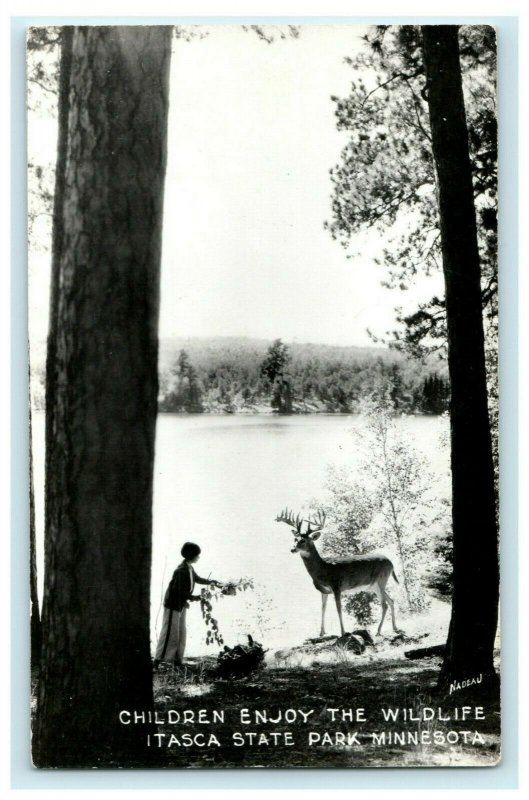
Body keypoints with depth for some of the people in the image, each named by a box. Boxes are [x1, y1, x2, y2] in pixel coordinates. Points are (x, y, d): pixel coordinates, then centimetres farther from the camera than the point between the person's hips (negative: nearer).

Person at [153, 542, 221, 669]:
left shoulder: (189, 568, 6)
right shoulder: (182, 570, -23)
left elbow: (197, 578, 25)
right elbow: (179, 591, -25)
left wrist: (210, 582, 17)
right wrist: (193, 597, -17)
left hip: (181, 606, 10)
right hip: (173, 605, -10)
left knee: (181, 634, 13)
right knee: (169, 634, -6)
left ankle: (178, 661, 20)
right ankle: (157, 662, 0)